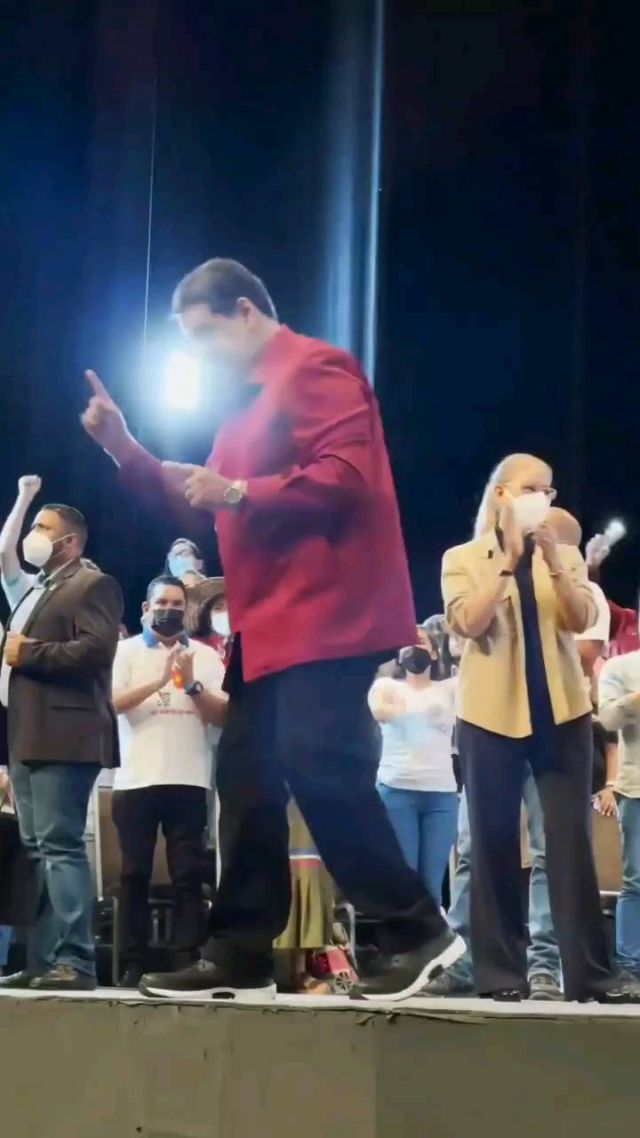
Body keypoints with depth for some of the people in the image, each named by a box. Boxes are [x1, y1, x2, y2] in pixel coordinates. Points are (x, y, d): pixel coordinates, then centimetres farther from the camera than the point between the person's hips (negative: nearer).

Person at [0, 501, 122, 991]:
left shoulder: (93, 585, -2)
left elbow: (96, 649, -17)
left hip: (63, 739, -10)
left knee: (61, 846, -14)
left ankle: (76, 960, -15)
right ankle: (44, 961, 8)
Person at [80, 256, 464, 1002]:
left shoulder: (316, 370, -8)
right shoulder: (249, 399, 23)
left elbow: (346, 476, -20)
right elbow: (204, 505, 26)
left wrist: (239, 493, -20)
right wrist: (125, 451, 16)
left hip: (323, 617, -10)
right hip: (270, 625, 10)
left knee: (318, 771, -16)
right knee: (246, 781, 6)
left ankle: (417, 933, -8)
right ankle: (240, 957, 8)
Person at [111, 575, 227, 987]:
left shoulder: (205, 655, 11)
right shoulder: (126, 651, 7)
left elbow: (223, 715, 4)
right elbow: (112, 702, -7)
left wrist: (192, 683, -12)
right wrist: (160, 681, -18)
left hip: (188, 780, 1)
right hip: (136, 779, -1)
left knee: (188, 875, -2)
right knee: (135, 874, 1)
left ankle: (188, 963, -1)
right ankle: (134, 965, 4)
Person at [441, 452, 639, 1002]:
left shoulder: (565, 555, 12)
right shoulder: (464, 558, 6)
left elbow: (581, 619, -4)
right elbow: (470, 623, -11)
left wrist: (552, 559, -16)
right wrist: (507, 558, -16)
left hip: (559, 711, 2)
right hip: (492, 714, -1)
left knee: (571, 838, -3)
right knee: (495, 843, 1)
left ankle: (590, 973, -4)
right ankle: (501, 973, 5)